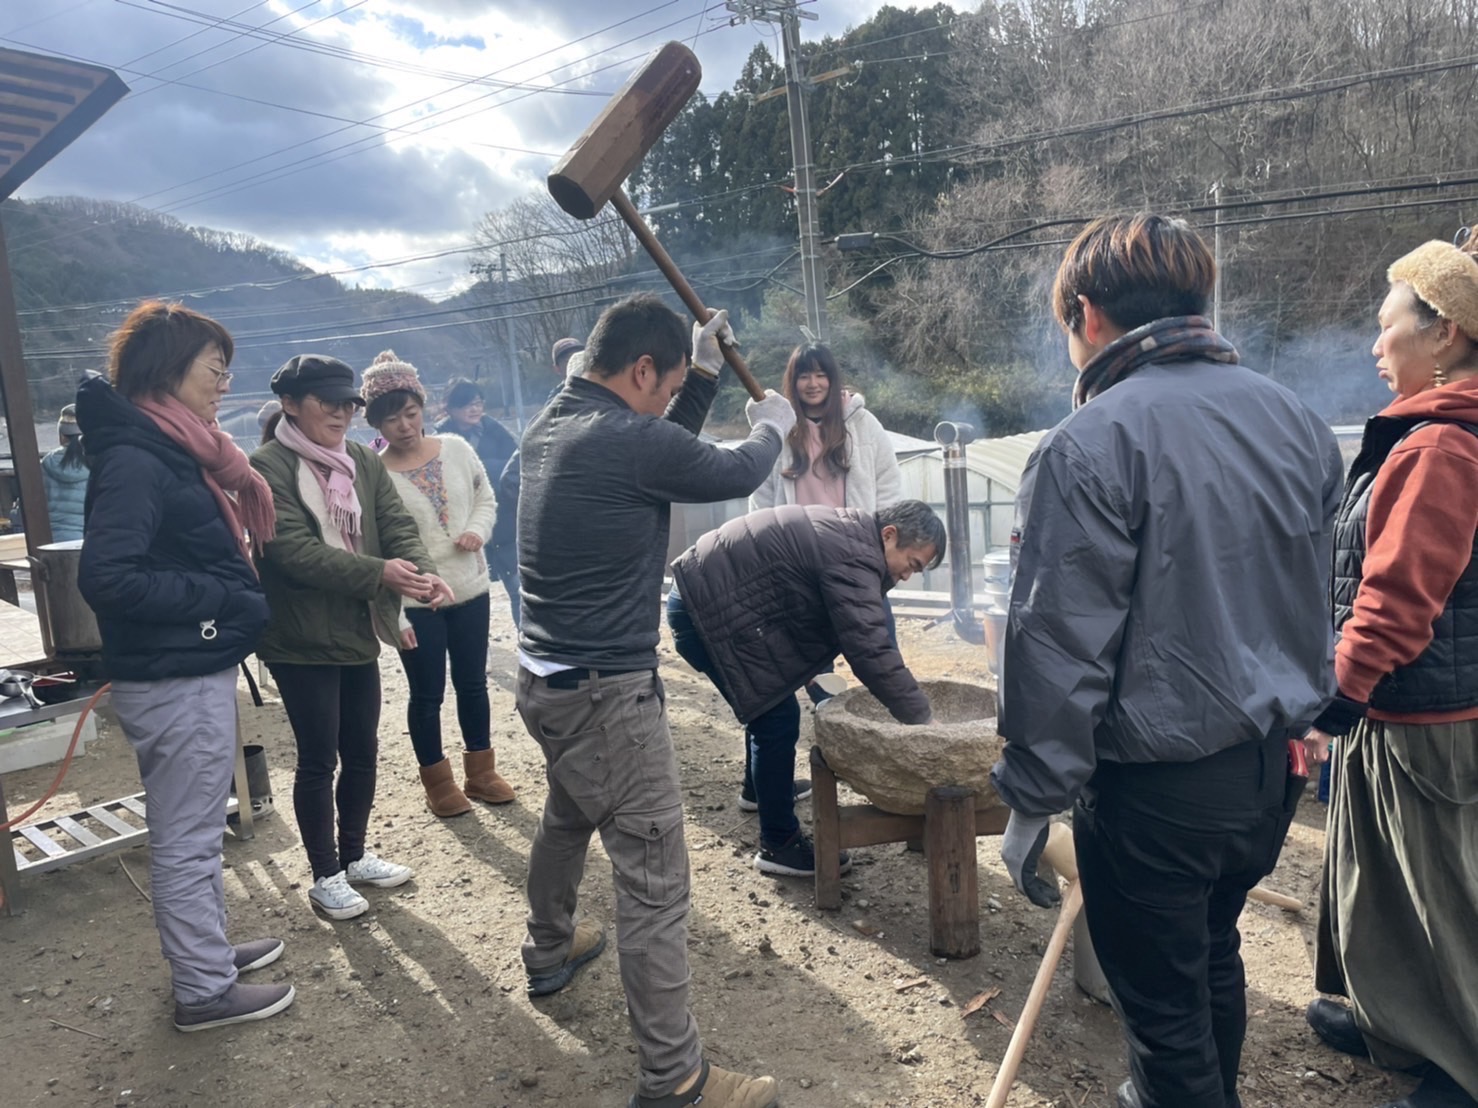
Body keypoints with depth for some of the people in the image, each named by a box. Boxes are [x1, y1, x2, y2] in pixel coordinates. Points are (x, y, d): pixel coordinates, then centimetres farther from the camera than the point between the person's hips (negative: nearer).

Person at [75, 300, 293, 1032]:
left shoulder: (173, 451, 10)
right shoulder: (134, 459, -19)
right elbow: (106, 577, -26)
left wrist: (235, 596, 2)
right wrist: (224, 599, -21)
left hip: (197, 670, 9)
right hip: (174, 680, -9)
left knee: (196, 830, 21)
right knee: (187, 839, 5)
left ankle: (208, 949, 38)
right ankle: (205, 991, 20)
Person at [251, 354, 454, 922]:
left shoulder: (364, 461, 7)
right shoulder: (267, 467, -12)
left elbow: (398, 525, -3)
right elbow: (294, 550, -23)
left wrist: (424, 573, -23)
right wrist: (379, 573, -30)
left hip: (358, 634, 6)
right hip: (302, 640, -6)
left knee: (362, 752, 15)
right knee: (319, 760, 4)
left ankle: (355, 856, 34)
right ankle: (325, 876, 22)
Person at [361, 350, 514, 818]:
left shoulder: (456, 449, -2)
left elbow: (485, 498, 11)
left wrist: (478, 531, -11)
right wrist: (394, 615, -17)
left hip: (470, 590, 4)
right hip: (416, 603, -3)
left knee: (474, 683, 15)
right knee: (427, 694, 8)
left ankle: (481, 772, 31)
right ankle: (438, 783, 26)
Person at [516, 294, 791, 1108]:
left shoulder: (553, 424, 6)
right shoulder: (629, 440, -21)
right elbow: (733, 473, -6)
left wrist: (704, 371, 16)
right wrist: (770, 427, 14)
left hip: (546, 678, 10)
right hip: (605, 692, -10)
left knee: (567, 818, 31)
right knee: (654, 878, -2)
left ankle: (549, 950, 54)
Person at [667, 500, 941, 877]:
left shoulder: (849, 531, 11)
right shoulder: (854, 558, -21)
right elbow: (870, 651, -26)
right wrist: (921, 718, -19)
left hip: (702, 593, 11)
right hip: (707, 607, -11)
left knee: (768, 705, 23)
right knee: (777, 718, -6)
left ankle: (763, 789, 41)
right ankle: (779, 845, 5)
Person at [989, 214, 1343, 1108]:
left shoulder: (1089, 445, -19)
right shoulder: (1297, 420, 4)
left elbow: (1060, 644, -21)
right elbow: (1316, 595, 13)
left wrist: (1034, 801, -12)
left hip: (1158, 782, -8)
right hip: (1270, 765, 8)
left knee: (1164, 1001, 11)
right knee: (1215, 955, 28)